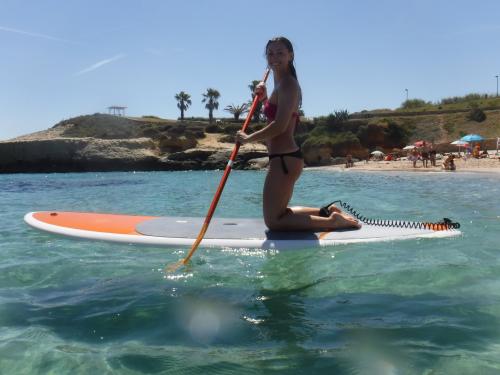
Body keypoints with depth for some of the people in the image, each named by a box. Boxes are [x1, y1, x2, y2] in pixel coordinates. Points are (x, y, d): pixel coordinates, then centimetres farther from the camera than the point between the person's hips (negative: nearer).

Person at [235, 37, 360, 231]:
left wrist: (248, 138, -13)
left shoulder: (287, 84, -13)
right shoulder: (282, 84, 17)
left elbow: (280, 126, -23)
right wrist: (264, 98, 14)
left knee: (273, 221, -3)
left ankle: (331, 221, -4)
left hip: (284, 159, -10)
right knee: (279, 213, 23)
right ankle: (327, 212, 23)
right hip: (285, 157, 10)